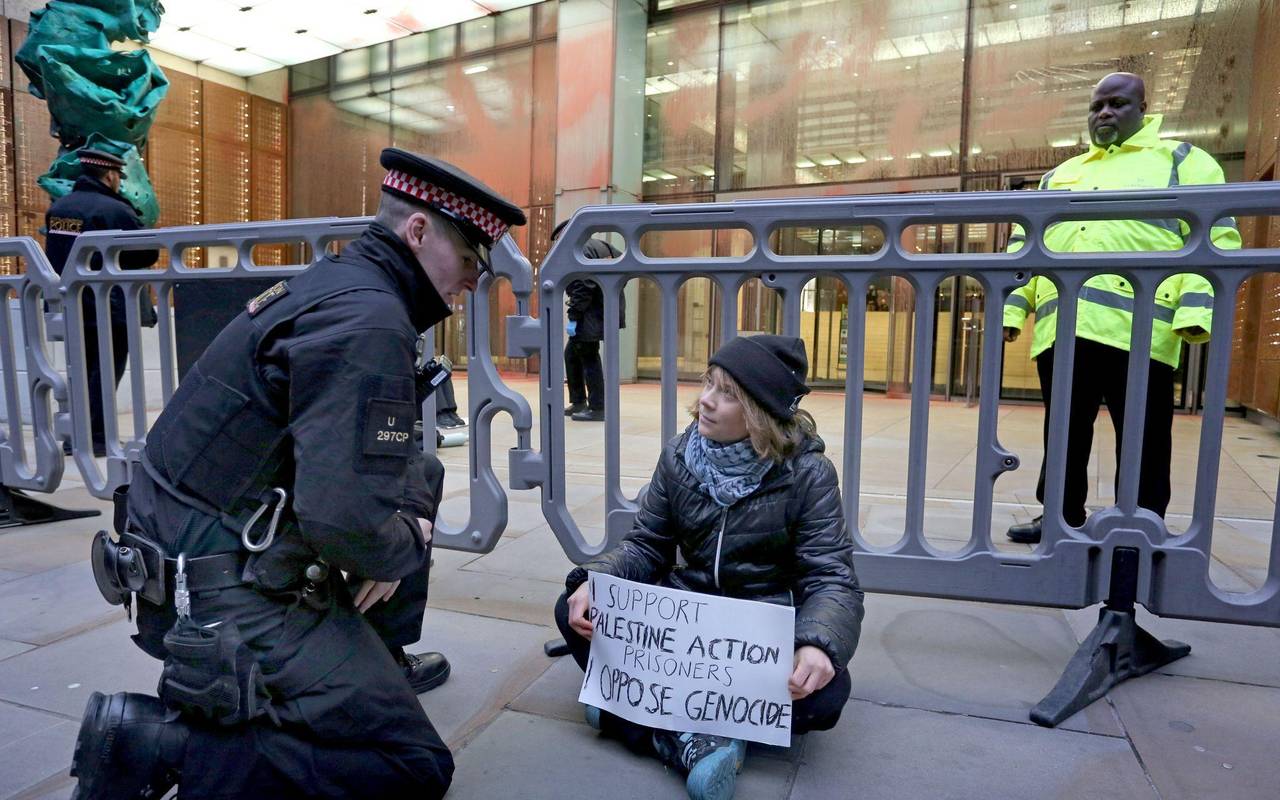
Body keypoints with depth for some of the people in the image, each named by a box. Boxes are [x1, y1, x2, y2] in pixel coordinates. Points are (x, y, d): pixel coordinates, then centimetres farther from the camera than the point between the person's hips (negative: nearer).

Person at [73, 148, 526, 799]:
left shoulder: (338, 283, 8)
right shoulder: (368, 320, -23)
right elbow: (346, 519, -31)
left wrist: (411, 516, 1)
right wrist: (403, 548, -10)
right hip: (226, 599, -10)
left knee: (421, 480, 19)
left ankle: (377, 662, 25)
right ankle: (156, 743, -6)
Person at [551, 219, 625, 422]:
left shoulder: (578, 251, -12)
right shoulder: (600, 245, 17)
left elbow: (582, 288, -20)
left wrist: (573, 317, -18)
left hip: (592, 315, -10)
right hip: (607, 310, 10)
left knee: (588, 359, -4)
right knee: (572, 354, 17)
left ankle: (597, 409, 1)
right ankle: (578, 402, 23)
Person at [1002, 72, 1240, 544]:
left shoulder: (1182, 161, 13)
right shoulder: (1058, 177, 26)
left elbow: (1216, 237, 1)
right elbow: (1024, 246, 22)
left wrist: (1197, 310, -13)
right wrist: (1011, 308, 9)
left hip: (1137, 327, -4)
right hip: (1060, 329, 4)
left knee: (1140, 440, 2)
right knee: (1064, 433, 10)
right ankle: (1063, 515, 22)